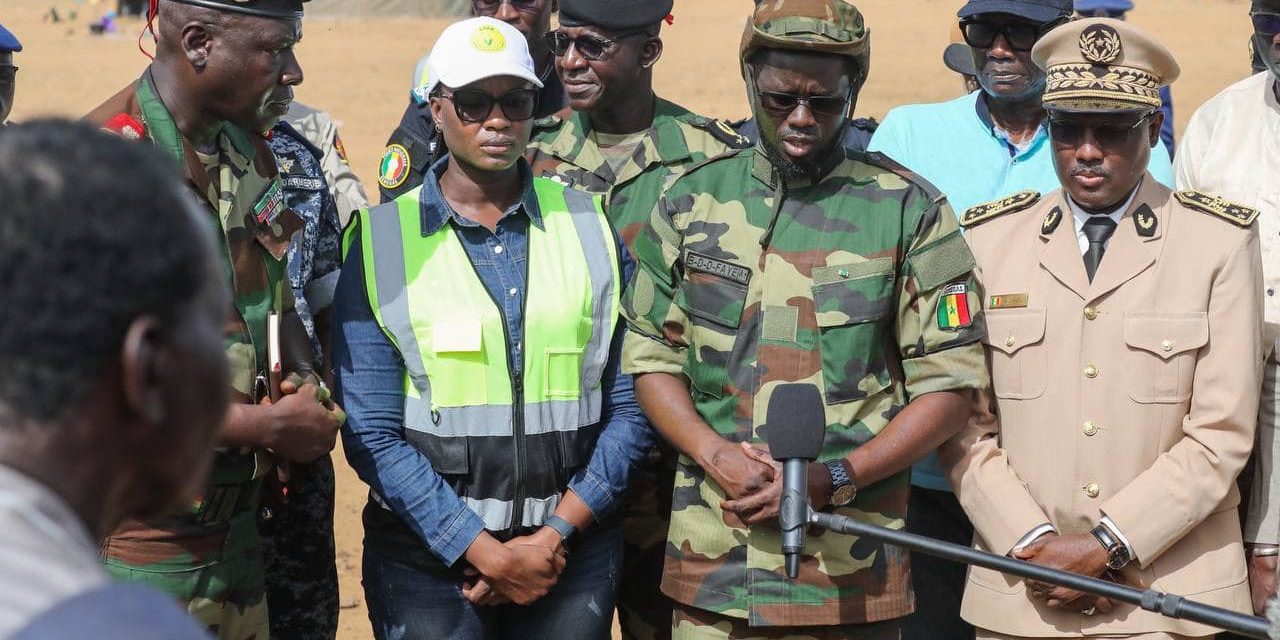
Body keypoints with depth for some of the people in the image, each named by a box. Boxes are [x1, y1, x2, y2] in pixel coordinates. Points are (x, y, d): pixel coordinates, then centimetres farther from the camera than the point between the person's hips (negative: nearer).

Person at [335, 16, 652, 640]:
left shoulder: (590, 225, 4)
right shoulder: (381, 241, -3)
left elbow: (631, 405, 2)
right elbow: (372, 433, -7)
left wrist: (556, 535, -8)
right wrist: (489, 554, -12)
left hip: (572, 548, 2)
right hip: (427, 555, -2)